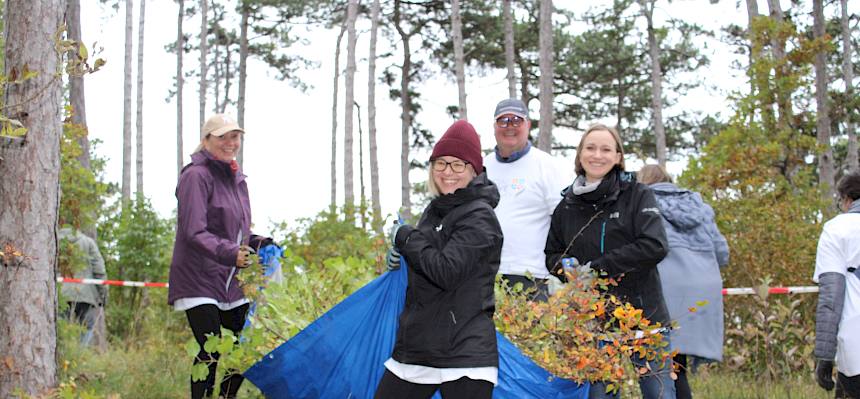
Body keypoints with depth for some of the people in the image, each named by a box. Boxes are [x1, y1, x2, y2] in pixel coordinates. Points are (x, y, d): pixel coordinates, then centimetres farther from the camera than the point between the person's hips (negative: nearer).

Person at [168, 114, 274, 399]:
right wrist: (229, 254, -33)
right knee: (211, 352, -15)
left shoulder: (236, 178, 15)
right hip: (198, 280, -8)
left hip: (229, 281, 8)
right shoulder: (196, 176, -11)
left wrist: (259, 244, 5)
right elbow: (194, 232, -21)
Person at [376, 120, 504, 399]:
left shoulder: (479, 217, -12)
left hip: (463, 351, -9)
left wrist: (404, 237, -9)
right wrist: (404, 252, 11)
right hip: (414, 345, 9)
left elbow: (447, 272, -23)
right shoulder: (435, 210, 14)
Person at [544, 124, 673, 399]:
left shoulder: (638, 195, 0)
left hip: (643, 313, -3)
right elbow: (552, 255, 20)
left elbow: (654, 247, -13)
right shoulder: (567, 206, 10)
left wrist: (597, 267, -15)